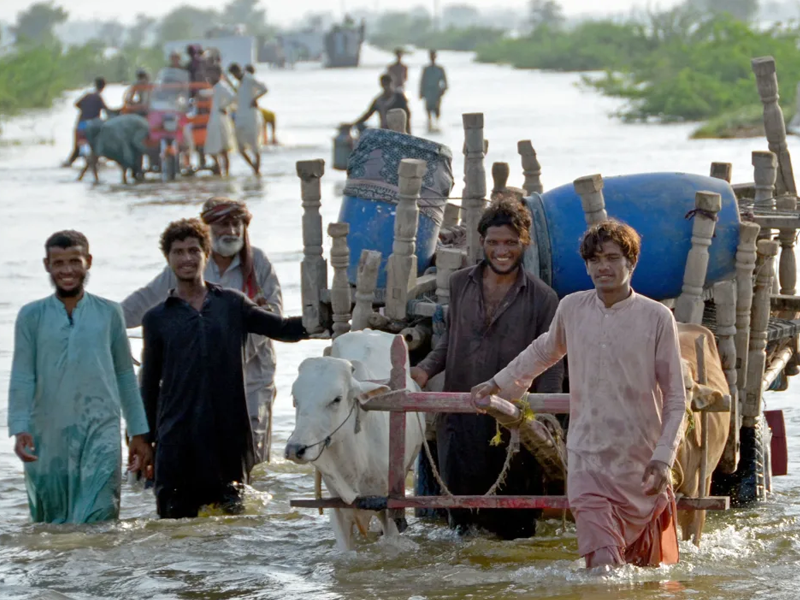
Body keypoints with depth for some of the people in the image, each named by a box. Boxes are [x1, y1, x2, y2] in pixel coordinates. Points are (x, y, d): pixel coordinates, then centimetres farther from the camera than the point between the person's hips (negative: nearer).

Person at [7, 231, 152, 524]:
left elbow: (125, 376, 14)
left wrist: (139, 434, 13)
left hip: (100, 431, -1)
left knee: (98, 518, -14)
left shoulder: (109, 313, 8)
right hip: (48, 438, 1)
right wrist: (20, 430, -13)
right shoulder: (32, 316, 5)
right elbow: (22, 378, 1)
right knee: (51, 521, 6)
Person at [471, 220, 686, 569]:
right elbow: (544, 350, 28)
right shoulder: (572, 309, 4)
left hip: (641, 464, -1)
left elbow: (676, 399, -2)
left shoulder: (656, 318, -5)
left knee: (648, 568, 8)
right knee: (601, 565, -16)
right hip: (587, 459, 1)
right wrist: (499, 383, 35)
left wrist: (663, 457, -12)